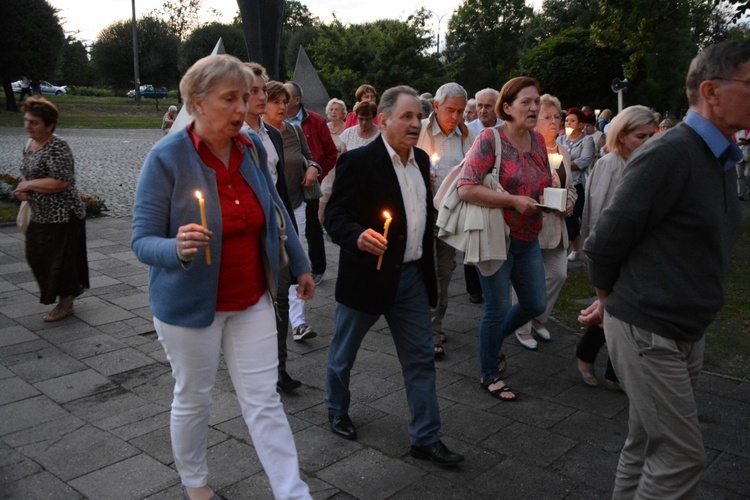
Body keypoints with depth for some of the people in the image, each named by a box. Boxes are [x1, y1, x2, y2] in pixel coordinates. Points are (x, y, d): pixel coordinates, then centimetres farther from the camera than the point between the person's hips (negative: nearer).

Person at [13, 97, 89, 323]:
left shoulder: (58, 147, -18)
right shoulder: (30, 144, 9)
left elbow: (61, 182, -27)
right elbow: (27, 174, 22)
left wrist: (28, 185, -17)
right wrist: (22, 188, 0)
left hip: (63, 216, -9)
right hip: (40, 215, 9)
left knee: (60, 259, 2)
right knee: (37, 257, 17)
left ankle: (65, 305, 19)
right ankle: (74, 286, 36)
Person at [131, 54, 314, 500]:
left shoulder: (253, 149, -4)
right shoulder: (167, 158, -18)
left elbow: (275, 210, 11)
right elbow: (142, 240, -16)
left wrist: (301, 265, 17)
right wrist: (178, 249, -37)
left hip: (253, 299, 3)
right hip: (191, 304, -3)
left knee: (264, 400, 6)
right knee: (194, 399, 15)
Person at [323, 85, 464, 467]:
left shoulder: (421, 160, 7)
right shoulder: (357, 161, -15)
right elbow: (335, 216, -18)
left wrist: (426, 261, 14)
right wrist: (358, 237, -38)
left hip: (412, 276, 6)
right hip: (367, 274, -6)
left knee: (421, 359, 8)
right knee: (344, 351, 15)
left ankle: (425, 438, 20)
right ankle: (337, 410, 42)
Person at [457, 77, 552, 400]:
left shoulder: (538, 140, 7)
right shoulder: (490, 140, -14)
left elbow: (546, 183, 19)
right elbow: (465, 188, -24)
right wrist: (514, 201, -26)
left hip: (528, 239, 7)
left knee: (536, 305, 14)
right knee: (498, 309, 3)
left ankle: (494, 340, 42)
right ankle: (489, 376, 24)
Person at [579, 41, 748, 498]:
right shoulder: (670, 154, -20)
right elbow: (606, 242, -16)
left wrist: (613, 301, 15)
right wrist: (612, 300, 2)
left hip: (687, 334, 8)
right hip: (647, 334, -8)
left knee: (647, 445, 18)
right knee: (682, 458, 0)